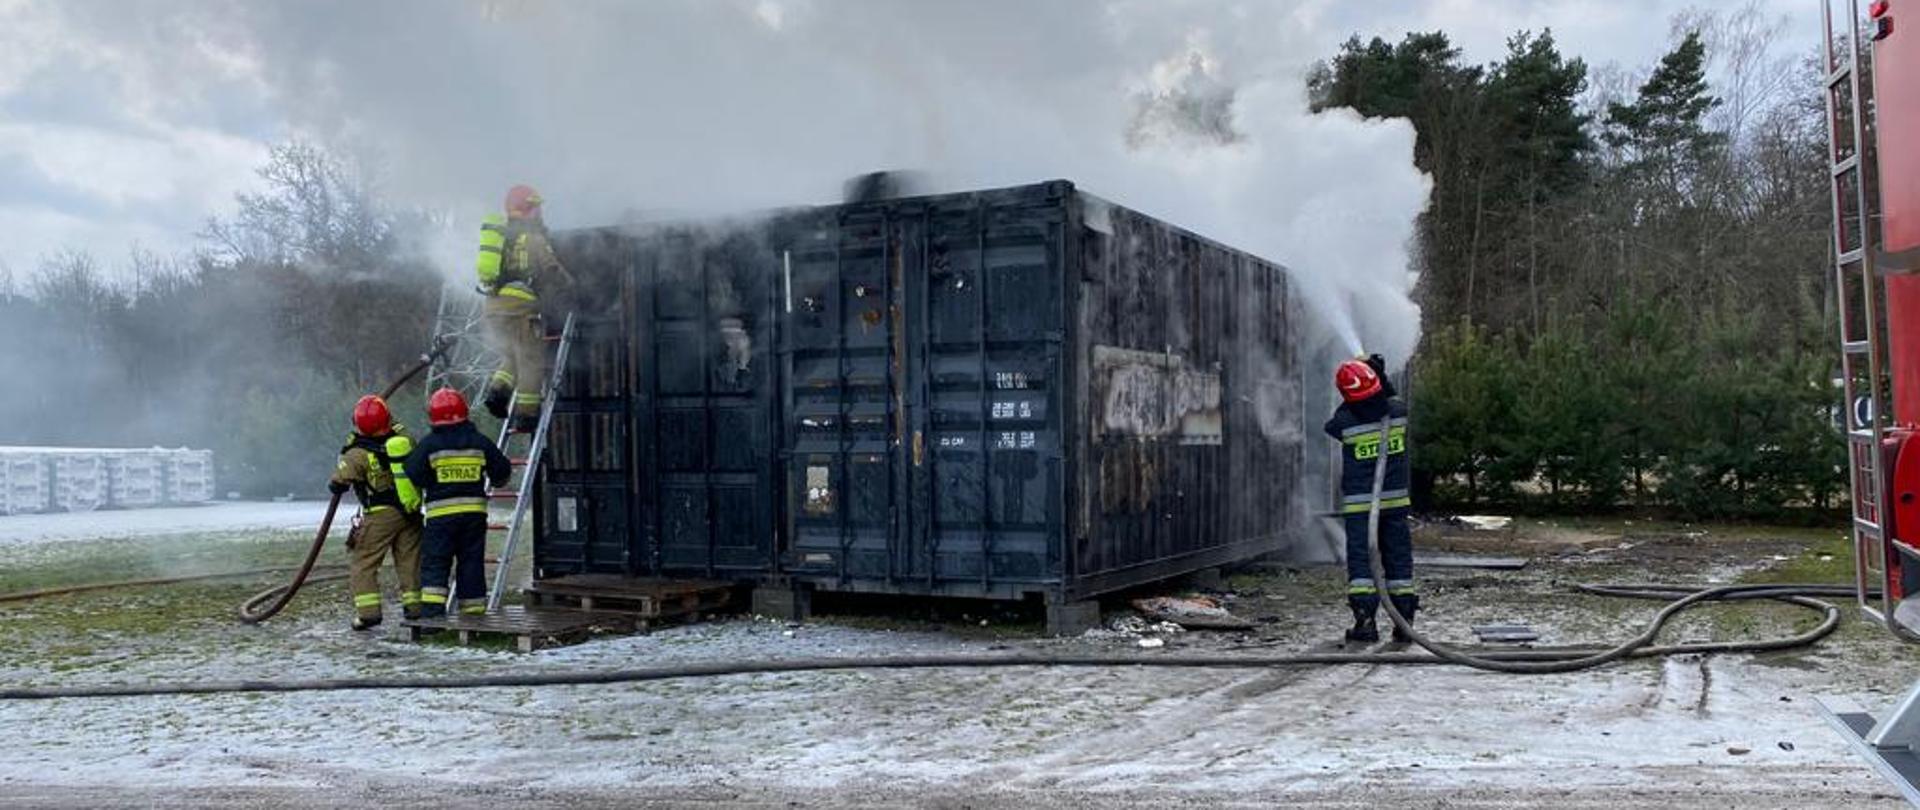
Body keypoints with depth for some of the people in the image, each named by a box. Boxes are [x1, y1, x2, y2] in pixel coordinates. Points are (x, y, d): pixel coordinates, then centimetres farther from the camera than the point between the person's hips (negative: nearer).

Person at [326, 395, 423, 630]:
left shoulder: (358, 454, -15)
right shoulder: (404, 437, -3)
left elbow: (337, 484, -10)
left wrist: (336, 485, 11)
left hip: (380, 515, -5)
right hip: (411, 511, 5)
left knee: (362, 562, 5)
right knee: (410, 560, 13)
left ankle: (368, 612, -3)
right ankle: (416, 608, 15)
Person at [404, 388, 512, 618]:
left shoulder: (429, 445, -4)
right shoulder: (479, 442, 3)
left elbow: (412, 475, -5)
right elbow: (502, 469, 9)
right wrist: (496, 482, 31)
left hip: (440, 514, -2)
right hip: (474, 510, 2)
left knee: (435, 564, 2)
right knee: (471, 563, 8)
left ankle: (431, 612, -10)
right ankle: (474, 613, 10)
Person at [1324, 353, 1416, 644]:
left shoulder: (1344, 423, -15)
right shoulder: (1398, 412, -7)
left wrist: (1352, 401, 6)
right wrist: (1382, 379, 20)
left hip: (1358, 504, -3)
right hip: (1396, 500, 3)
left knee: (1360, 560, 1)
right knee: (1398, 560, 11)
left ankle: (1365, 622, -5)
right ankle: (1404, 622, 12)